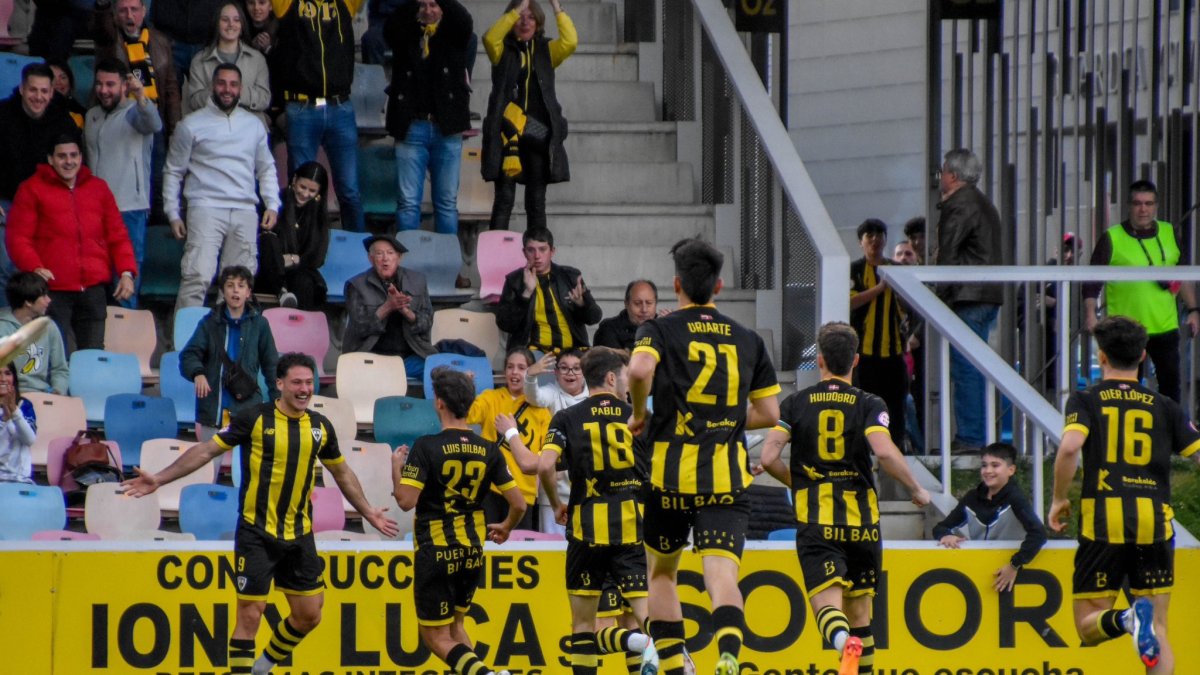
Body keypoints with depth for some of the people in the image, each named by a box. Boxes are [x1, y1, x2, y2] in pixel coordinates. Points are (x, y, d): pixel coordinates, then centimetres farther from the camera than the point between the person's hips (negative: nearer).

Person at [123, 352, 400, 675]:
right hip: (256, 535, -5)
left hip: (299, 536, 5)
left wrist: (369, 513, 25)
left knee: (309, 615, 8)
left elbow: (342, 473, 21)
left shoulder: (320, 427, 5)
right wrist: (159, 479, -11)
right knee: (250, 614, -6)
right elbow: (207, 450, -5)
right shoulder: (255, 419, -8)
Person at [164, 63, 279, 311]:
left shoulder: (254, 125, 18)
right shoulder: (192, 125, 7)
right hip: (206, 208, -4)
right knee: (198, 276, -18)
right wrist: (173, 214, 2)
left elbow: (266, 168, 25)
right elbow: (173, 172, 10)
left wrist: (272, 205, 11)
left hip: (245, 211, 4)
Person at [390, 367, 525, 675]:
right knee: (456, 625, 25)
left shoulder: (426, 447, -14)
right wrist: (505, 528, 24)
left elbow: (406, 501, -20)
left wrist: (396, 467, 0)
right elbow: (518, 504, 2)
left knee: (436, 637, 2)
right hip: (472, 551, 5)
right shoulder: (488, 450, 0)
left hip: (436, 553, -5)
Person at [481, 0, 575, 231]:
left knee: (536, 201, 5)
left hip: (538, 132, 2)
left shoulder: (546, 50, 13)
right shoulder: (503, 50, 8)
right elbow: (490, 38, -14)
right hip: (507, 131, -2)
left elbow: (570, 41, -6)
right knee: (504, 198, -7)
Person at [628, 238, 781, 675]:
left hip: (671, 472, -1)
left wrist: (639, 415, -2)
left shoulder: (661, 330, 2)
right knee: (722, 575, -10)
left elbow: (640, 369, -20)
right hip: (728, 474, 1)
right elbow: (768, 413, 12)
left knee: (661, 572, 20)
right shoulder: (748, 340, 12)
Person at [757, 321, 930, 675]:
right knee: (859, 608, 16)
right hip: (861, 521, 1)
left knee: (827, 605, -13)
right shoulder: (868, 404, 1)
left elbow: (769, 458, -2)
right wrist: (916, 489, 0)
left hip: (815, 525, -1)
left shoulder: (796, 403, 5)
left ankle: (846, 644, -45)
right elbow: (884, 451, -16)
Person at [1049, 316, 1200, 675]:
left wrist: (1059, 499, 0)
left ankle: (1125, 619, -27)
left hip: (1103, 523, -2)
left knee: (1089, 627, 6)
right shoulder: (1163, 406, 10)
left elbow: (1070, 447, -13)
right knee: (1159, 630, 7)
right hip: (1155, 523, 2)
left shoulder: (1086, 400, 4)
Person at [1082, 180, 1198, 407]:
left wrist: (1192, 309, 14)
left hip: (1165, 327, 3)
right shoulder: (1112, 239, -4)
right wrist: (1090, 313, -13)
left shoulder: (1170, 234, 9)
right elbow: (1092, 282, -3)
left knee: (1170, 384, 7)